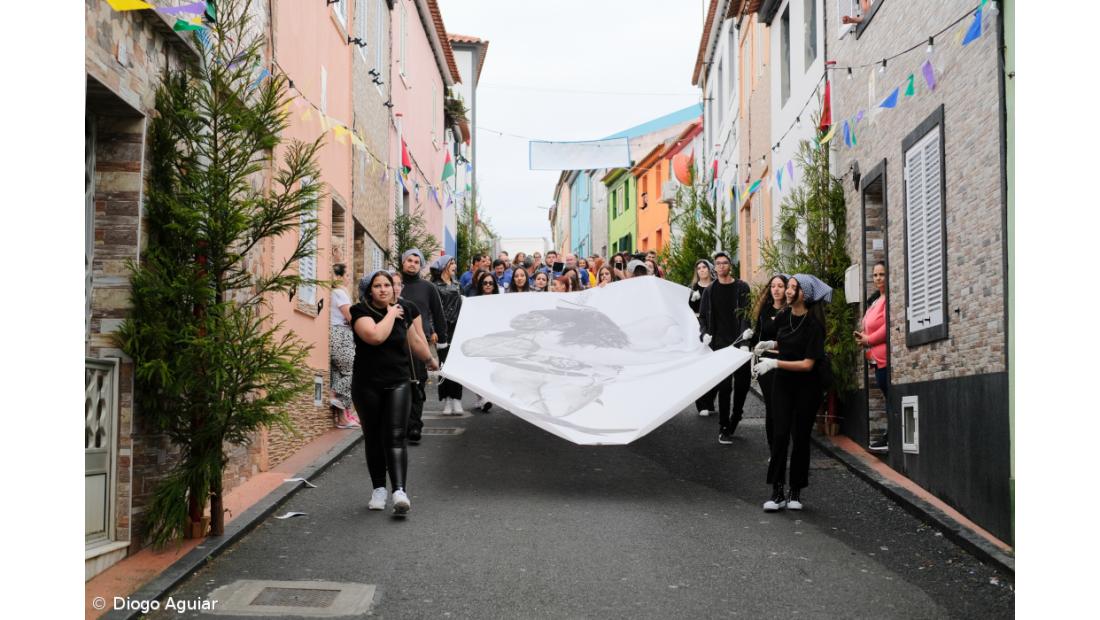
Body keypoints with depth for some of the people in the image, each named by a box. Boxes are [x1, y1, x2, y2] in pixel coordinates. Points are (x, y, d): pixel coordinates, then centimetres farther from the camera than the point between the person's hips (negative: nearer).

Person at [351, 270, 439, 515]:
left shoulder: (406, 309, 1)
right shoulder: (361, 311, -9)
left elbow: (415, 341, 17)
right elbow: (376, 336, -28)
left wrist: (430, 360, 29)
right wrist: (391, 313, -15)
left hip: (398, 382, 1)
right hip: (367, 384, -1)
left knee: (395, 437, -11)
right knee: (373, 437, 9)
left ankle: (399, 491, -20)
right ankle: (379, 489, 22)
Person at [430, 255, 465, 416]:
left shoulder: (456, 285, 19)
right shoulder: (435, 287, -3)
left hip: (457, 330, 6)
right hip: (444, 330, -5)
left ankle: (456, 401, 2)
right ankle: (447, 401, 0)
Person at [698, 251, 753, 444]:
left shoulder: (741, 287, 3)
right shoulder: (710, 290, 9)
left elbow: (746, 312, -6)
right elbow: (703, 316, 12)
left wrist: (746, 331, -20)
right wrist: (706, 334, -4)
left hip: (740, 342, 0)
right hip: (720, 344, 0)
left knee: (743, 383, 4)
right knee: (724, 386, -3)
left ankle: (735, 419, 25)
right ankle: (724, 429, 2)